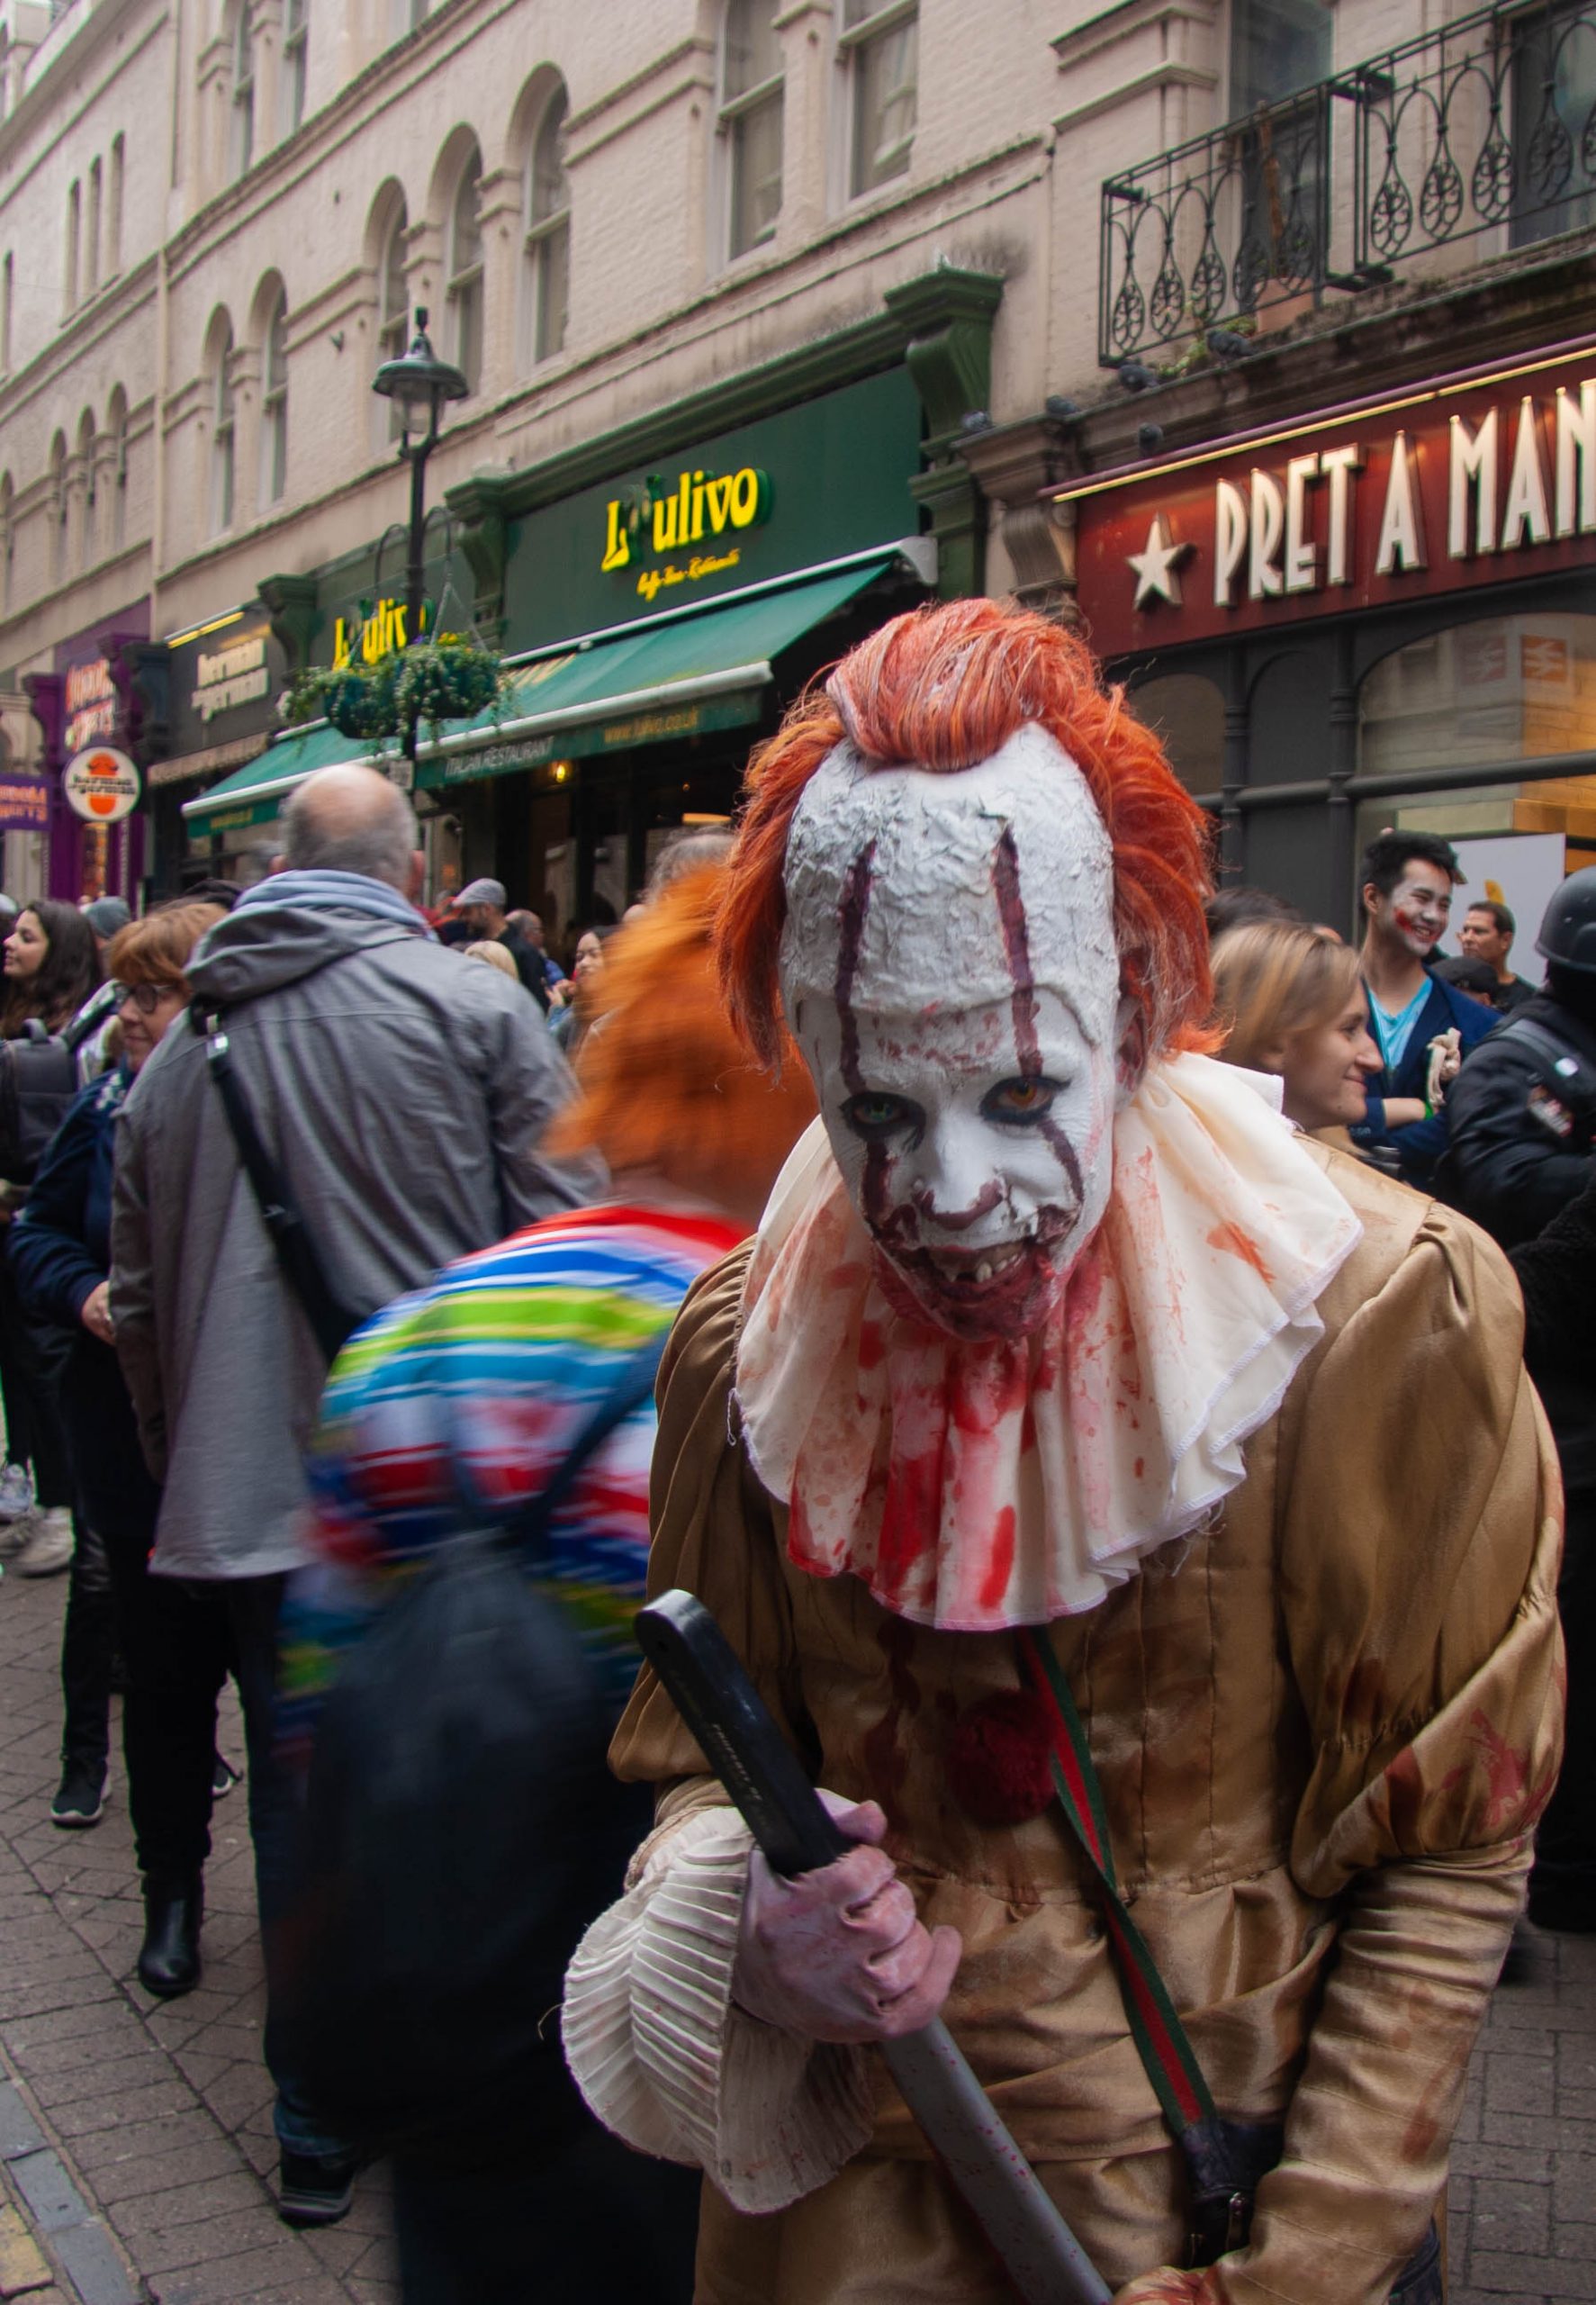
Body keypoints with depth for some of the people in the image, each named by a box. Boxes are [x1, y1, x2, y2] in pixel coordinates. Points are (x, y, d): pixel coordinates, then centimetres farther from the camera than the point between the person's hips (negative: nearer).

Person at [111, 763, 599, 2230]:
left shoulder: (181, 1046, 11)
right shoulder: (473, 1007, -4)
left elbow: (139, 1299, 18)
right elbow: (563, 1237, -8)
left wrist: (186, 1464, 28)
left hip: (247, 1496, 4)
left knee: (302, 1805, 14)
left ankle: (320, 2131, 26)